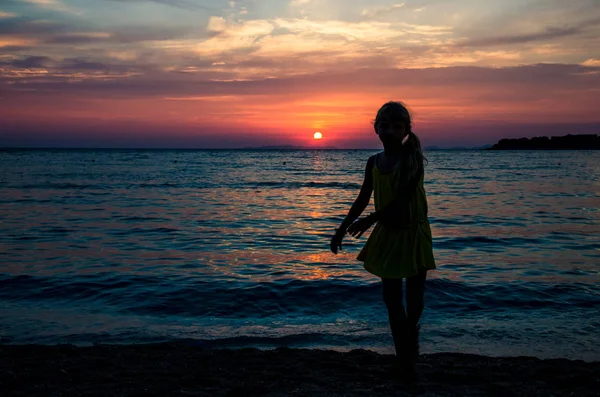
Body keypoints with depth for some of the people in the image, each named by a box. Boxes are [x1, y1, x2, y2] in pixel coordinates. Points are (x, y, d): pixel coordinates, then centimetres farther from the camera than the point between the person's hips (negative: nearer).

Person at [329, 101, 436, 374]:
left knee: (414, 295, 9)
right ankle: (405, 357, 16)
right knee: (391, 298, 5)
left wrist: (369, 220, -22)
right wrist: (341, 229, 9)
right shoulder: (373, 162, 1)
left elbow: (402, 199, -22)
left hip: (413, 234, -4)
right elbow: (362, 200, 8)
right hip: (386, 235, 4)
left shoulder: (413, 158, -13)